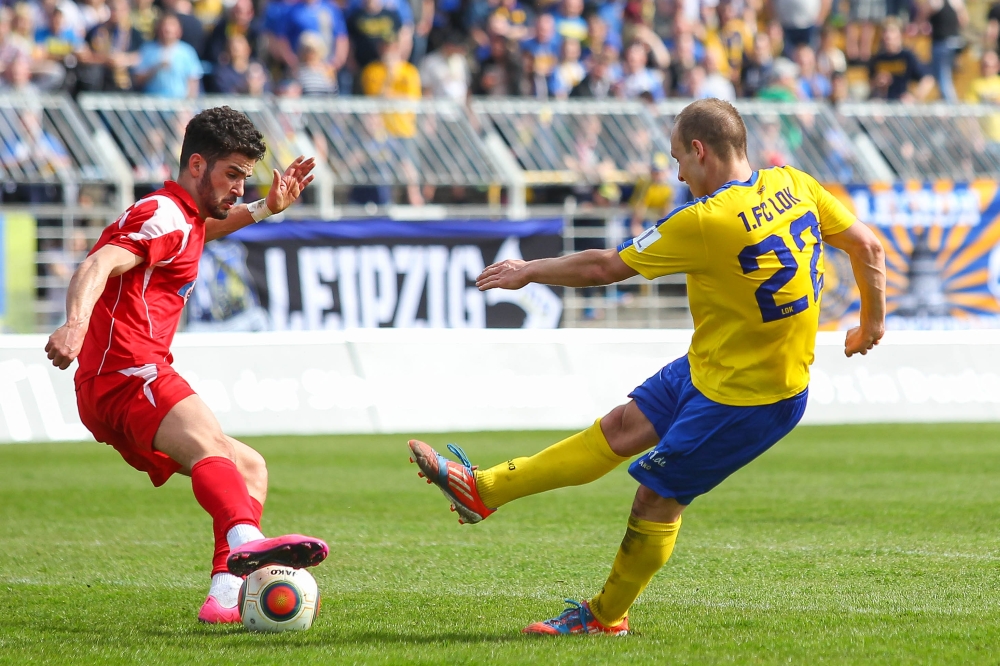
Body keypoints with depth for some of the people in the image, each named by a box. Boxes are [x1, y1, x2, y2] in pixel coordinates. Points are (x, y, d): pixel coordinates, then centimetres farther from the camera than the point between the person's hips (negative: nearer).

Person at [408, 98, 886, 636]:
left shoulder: (707, 221, -25)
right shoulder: (792, 185, -5)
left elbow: (604, 267, -15)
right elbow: (867, 246, 4)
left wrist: (528, 272, 0)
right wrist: (872, 322, 20)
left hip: (744, 399, -9)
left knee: (658, 494, 4)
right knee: (622, 428, 12)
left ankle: (607, 614, 22)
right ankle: (483, 489, 18)